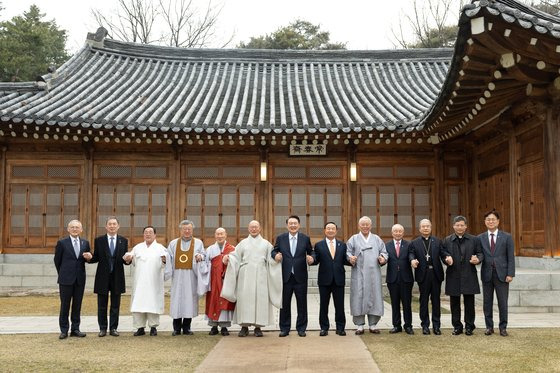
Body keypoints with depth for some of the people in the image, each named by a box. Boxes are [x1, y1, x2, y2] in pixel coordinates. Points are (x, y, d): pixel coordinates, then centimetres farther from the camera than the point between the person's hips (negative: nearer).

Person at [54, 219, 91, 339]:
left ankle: (75, 329, 15)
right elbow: (57, 260, 4)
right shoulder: (62, 243, -3)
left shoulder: (85, 243, 7)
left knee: (77, 305, 8)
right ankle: (64, 330, 10)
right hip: (66, 279, -3)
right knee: (65, 305, 3)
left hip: (80, 279, 3)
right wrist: (62, 274, 9)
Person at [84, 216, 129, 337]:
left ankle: (113, 328, 15)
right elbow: (96, 258, 4)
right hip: (103, 277, -1)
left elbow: (125, 260, 4)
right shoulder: (99, 240, 3)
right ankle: (102, 328, 16)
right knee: (102, 305, 6)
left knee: (115, 305, 7)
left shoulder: (123, 241, 5)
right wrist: (90, 258, -17)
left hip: (117, 277, 1)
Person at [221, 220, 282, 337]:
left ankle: (258, 326, 0)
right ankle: (244, 326, 0)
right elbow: (235, 255, 7)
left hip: (260, 276, 0)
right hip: (245, 276, 0)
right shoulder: (243, 243, 15)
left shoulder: (266, 243, 14)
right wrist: (228, 257, -12)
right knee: (245, 299, -5)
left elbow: (271, 259, 8)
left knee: (260, 299, -5)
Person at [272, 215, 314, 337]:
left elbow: (311, 251, 8)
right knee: (284, 303, 6)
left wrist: (311, 258, -13)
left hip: (300, 276, 0)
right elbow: (274, 251, 8)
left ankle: (301, 328, 18)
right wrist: (275, 255, -15)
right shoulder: (280, 238, 4)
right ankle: (284, 328, 18)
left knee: (302, 303, 6)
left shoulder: (305, 238, 4)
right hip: (285, 276, 0)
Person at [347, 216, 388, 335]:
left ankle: (373, 325, 11)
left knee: (374, 297, 1)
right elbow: (348, 252, 2)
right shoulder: (354, 239, 9)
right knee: (359, 297, -3)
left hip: (374, 273, 2)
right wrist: (350, 258, -19)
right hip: (359, 274, -2)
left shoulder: (377, 239, 15)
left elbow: (384, 252, 12)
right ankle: (360, 325, 5)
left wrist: (383, 258, -9)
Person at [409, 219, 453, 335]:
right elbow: (411, 254, -2)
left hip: (436, 274, 1)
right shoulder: (414, 243, 8)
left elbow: (443, 252, 1)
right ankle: (425, 325, 14)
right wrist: (412, 260, -24)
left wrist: (448, 257, -20)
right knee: (424, 300, 5)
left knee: (436, 300, 6)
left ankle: (436, 325, 13)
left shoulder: (437, 241, 11)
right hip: (423, 275, -1)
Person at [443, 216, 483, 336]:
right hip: (453, 276, 1)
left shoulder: (474, 240, 7)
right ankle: (457, 326, 17)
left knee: (469, 302, 4)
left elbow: (480, 253, 8)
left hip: (469, 276, 0)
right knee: (454, 303, 6)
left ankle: (469, 326, 15)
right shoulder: (447, 240, 7)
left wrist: (478, 259, -13)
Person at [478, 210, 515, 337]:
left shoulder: (506, 237, 2)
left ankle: (503, 327, 13)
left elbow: (511, 257, 0)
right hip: (487, 274, 2)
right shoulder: (480, 238, 7)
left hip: (502, 274, -2)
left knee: (503, 302, 2)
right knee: (487, 302, 6)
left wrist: (510, 274, -7)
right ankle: (489, 326, 16)